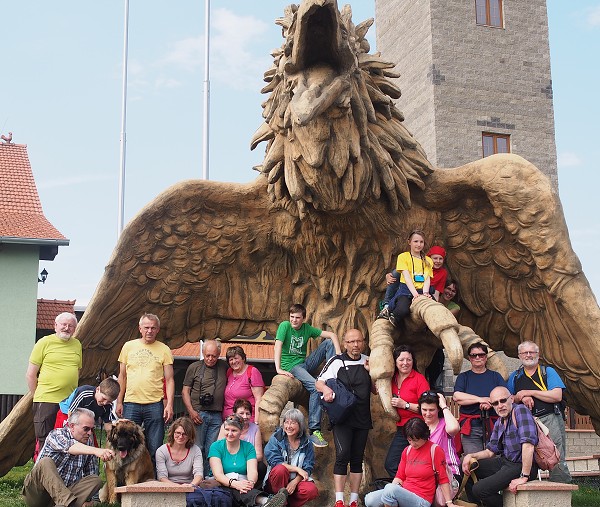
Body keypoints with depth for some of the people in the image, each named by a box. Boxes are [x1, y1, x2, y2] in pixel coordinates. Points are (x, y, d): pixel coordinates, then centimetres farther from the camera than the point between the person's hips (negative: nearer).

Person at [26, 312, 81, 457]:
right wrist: (38, 396, 0)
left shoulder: (77, 345, 12)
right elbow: (30, 375, -1)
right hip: (46, 401, -4)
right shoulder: (45, 343, -2)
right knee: (44, 442, 0)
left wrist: (73, 395, 14)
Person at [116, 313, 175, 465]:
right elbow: (122, 376, 13)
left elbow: (169, 380, 3)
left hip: (155, 404, -1)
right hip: (131, 403, 2)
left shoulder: (164, 350, 4)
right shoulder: (129, 346, 9)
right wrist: (119, 402, 8)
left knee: (155, 448, 0)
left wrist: (169, 404, -7)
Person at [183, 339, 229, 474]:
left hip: (217, 416, 2)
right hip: (198, 414, -2)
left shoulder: (224, 367, 13)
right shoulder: (194, 367, 5)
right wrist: (191, 411, -8)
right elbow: (185, 391, 4)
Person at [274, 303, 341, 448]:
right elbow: (278, 346, -20)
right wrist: (278, 369, -31)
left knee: (329, 342, -7)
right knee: (316, 387, -32)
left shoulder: (307, 328, 4)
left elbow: (332, 335, 2)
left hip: (306, 363, 6)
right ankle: (314, 430, -31)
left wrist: (339, 354, -14)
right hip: (291, 366, -6)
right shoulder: (285, 326, -7)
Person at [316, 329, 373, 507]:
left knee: (357, 459, 7)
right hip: (342, 418, -4)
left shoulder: (368, 362, 10)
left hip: (362, 419, 4)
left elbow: (375, 390, 13)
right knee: (343, 455, -17)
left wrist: (371, 372, -4)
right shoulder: (337, 362, -2)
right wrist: (325, 388, -27)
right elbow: (319, 382, -5)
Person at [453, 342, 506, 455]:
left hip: (493, 426, 1)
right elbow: (457, 397, -4)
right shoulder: (463, 377, 14)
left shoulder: (495, 376, 17)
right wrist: (480, 399, -11)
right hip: (470, 427, -1)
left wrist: (490, 403, -14)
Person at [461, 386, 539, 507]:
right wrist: (470, 456, -1)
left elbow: (528, 444, -26)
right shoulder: (499, 423, 12)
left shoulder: (520, 411, -15)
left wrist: (524, 477, -29)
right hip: (504, 461, 9)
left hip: (521, 465, -9)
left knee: (479, 490, -21)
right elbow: (490, 451, 18)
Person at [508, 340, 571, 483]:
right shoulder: (514, 377, 18)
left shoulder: (548, 371, 9)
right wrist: (521, 398, -5)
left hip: (549, 420, -3)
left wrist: (529, 392, -7)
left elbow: (557, 396, -5)